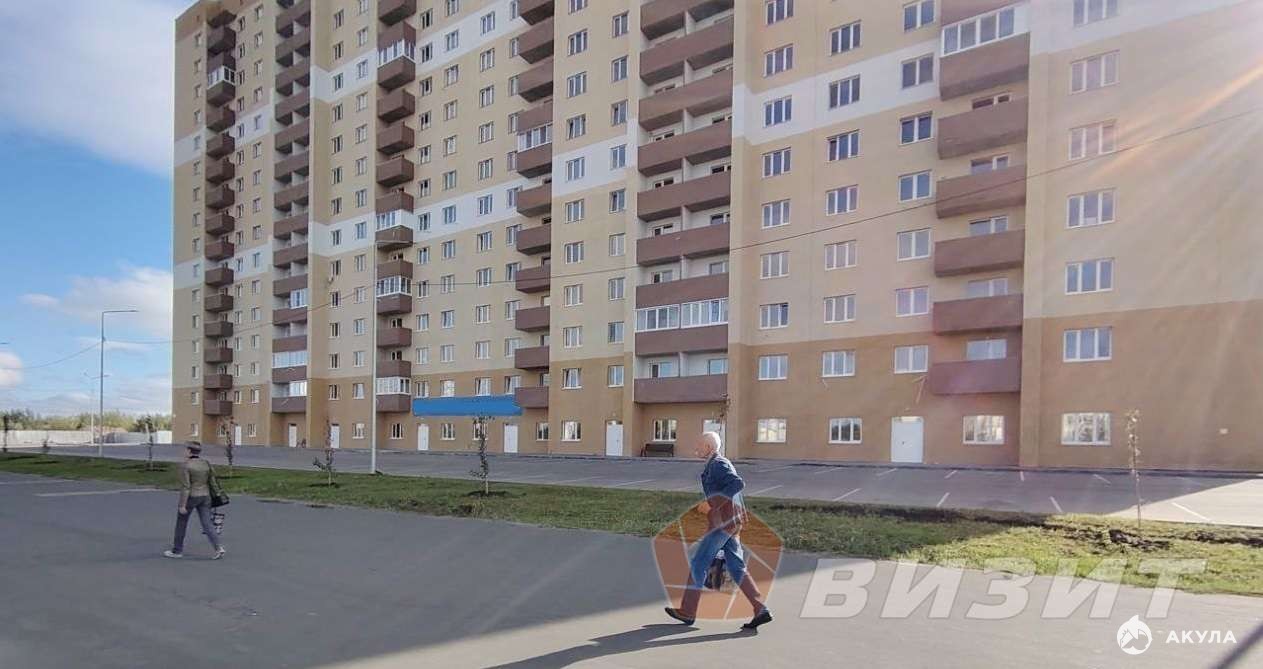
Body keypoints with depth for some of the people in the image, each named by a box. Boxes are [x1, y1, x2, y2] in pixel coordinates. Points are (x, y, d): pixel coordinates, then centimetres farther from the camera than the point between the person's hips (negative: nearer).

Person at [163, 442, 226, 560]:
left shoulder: (185, 465, -15)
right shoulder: (206, 464, 3)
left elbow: (185, 486, -18)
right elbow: (212, 483, 7)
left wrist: (182, 505, -15)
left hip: (190, 497, -5)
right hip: (204, 497, 5)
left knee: (181, 523, 14)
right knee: (207, 525, 3)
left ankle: (177, 551, 25)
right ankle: (219, 548, -12)